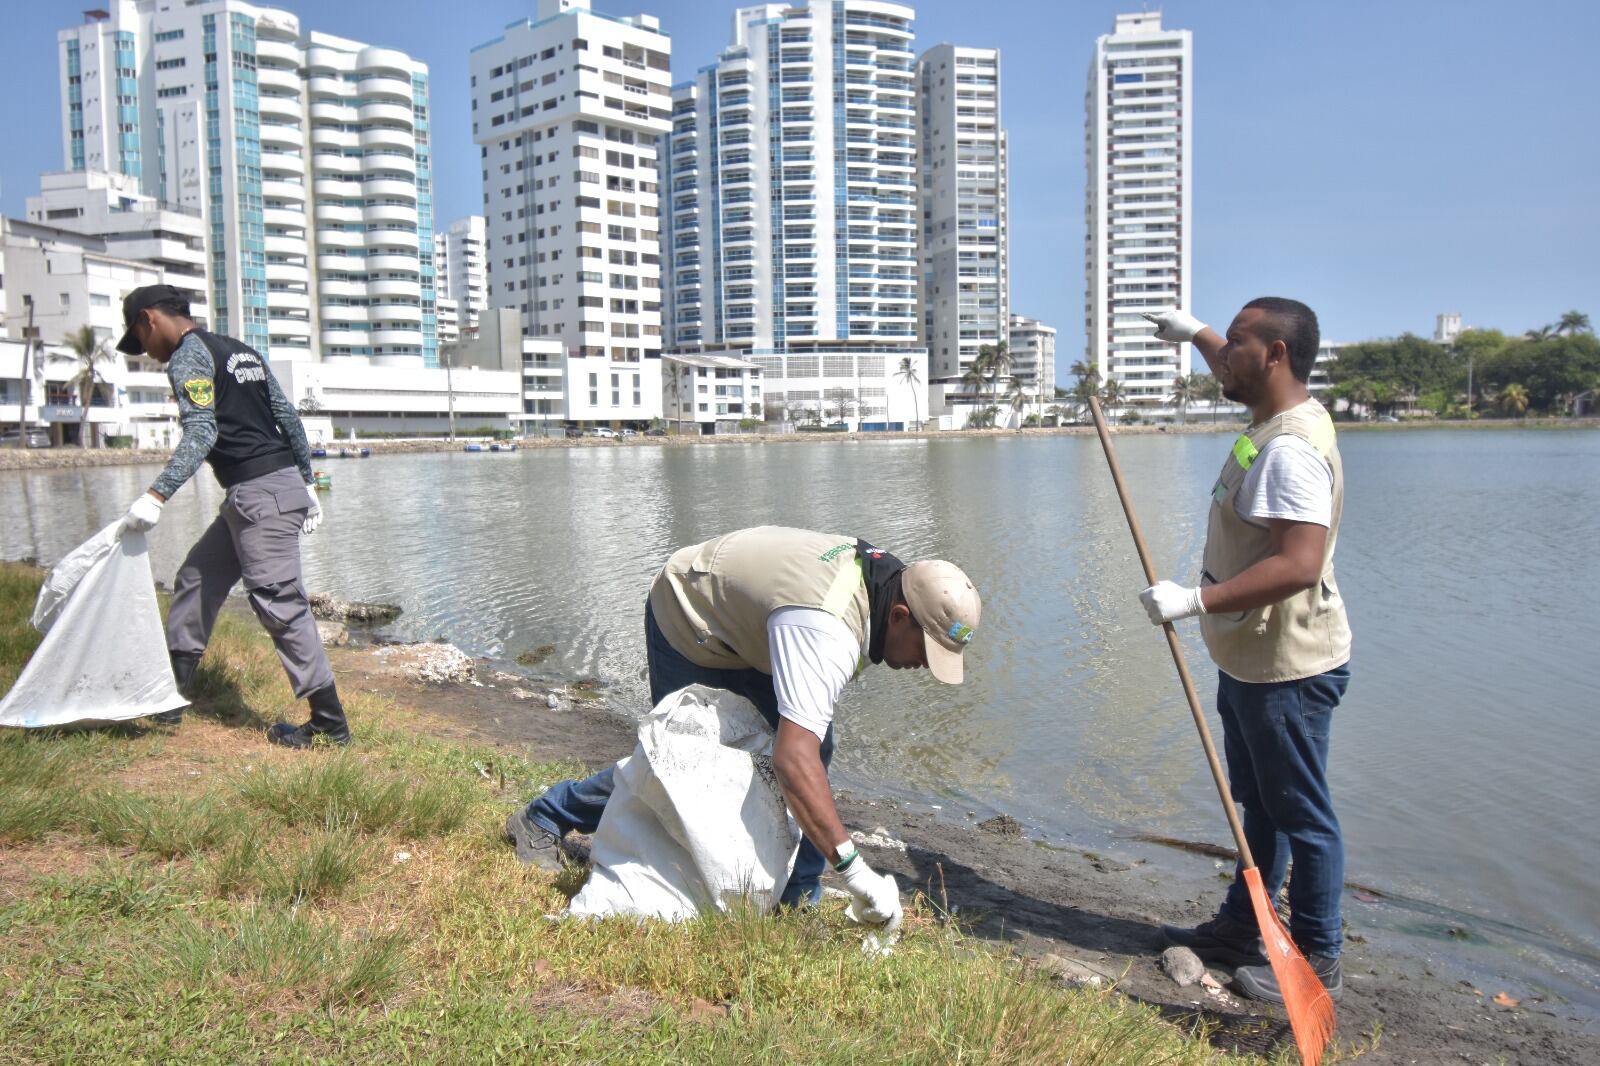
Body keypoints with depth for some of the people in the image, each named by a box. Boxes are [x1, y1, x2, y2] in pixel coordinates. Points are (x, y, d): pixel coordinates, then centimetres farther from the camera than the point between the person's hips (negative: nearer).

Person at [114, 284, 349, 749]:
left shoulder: (188, 355, -6)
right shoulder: (242, 351, 20)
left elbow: (201, 433, -19)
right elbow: (290, 418, 18)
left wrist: (156, 496, -24)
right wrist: (306, 484, 20)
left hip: (259, 494, -10)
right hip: (282, 484, 10)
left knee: (280, 604, -8)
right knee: (197, 578, 19)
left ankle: (331, 723, -6)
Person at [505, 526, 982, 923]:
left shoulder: (887, 576, -12)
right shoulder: (827, 634, -41)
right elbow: (792, 760, -49)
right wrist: (854, 870, -47)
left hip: (740, 624, 8)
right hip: (688, 624, -8)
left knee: (814, 742, -5)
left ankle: (798, 896, 5)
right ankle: (544, 819, 24)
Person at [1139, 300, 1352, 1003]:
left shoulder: (1291, 449, -25)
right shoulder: (1275, 415, 7)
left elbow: (1299, 565, -34)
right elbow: (1237, 375, 33)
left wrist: (1199, 599, -34)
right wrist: (1196, 335, 41)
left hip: (1287, 668, -11)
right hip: (1249, 657, 11)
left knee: (1300, 813, 3)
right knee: (1260, 804, 21)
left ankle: (1317, 964, 17)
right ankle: (1241, 927, 36)